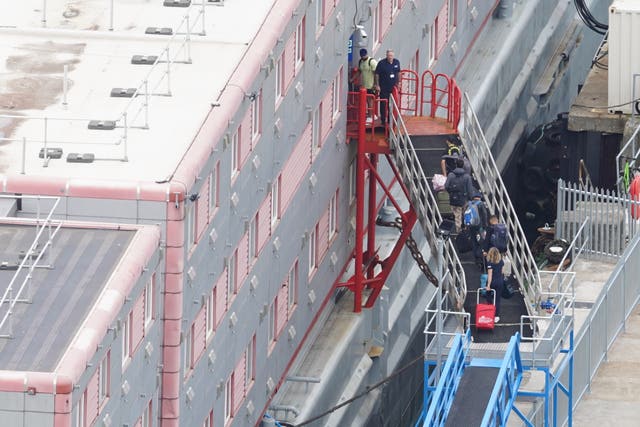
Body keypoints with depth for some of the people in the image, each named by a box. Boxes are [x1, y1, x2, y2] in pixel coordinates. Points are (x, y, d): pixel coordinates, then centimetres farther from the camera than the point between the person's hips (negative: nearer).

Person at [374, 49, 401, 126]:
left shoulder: (396, 62, 2)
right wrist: (377, 85, -10)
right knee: (383, 104, 0)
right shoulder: (382, 63, -12)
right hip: (384, 87, -4)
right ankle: (383, 120, 8)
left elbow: (398, 73, 16)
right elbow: (377, 74, -8)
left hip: (393, 87, 4)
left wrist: (398, 82, 16)